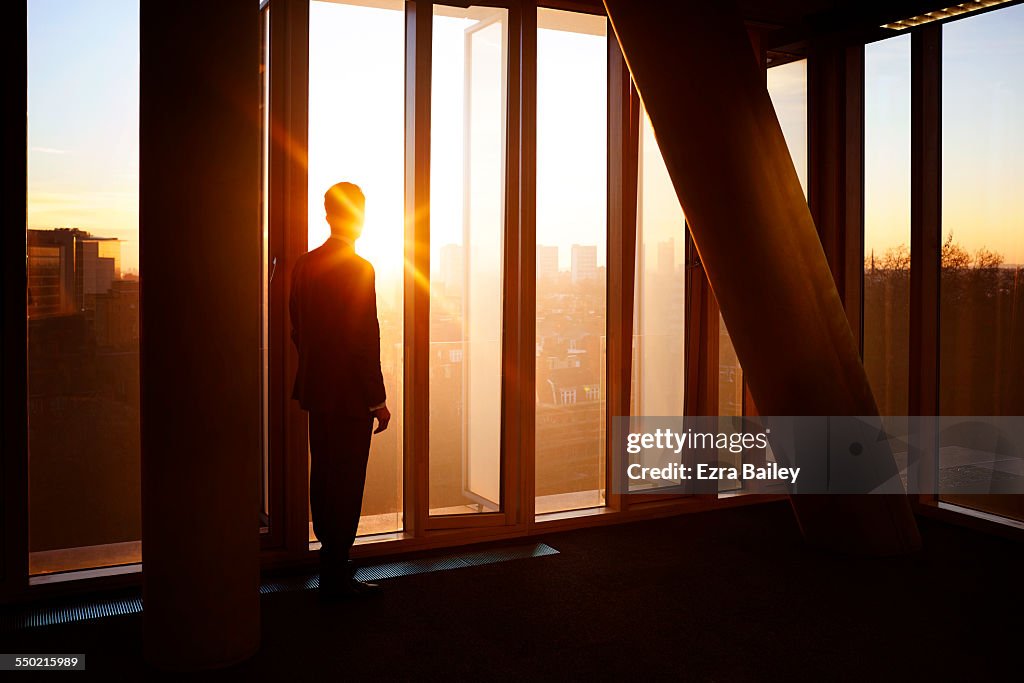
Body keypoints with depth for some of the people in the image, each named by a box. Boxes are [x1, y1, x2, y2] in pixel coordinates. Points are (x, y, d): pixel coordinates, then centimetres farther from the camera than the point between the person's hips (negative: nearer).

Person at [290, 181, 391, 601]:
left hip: (316, 391, 8)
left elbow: (297, 331, 12)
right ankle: (336, 576, 8)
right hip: (350, 395, -8)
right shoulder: (358, 269, -17)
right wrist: (378, 401, -12)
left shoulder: (304, 266, 6)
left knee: (323, 476, 18)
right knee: (346, 483, 1)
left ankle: (332, 557, 34)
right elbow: (365, 340, -18)